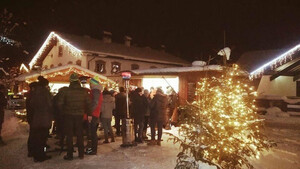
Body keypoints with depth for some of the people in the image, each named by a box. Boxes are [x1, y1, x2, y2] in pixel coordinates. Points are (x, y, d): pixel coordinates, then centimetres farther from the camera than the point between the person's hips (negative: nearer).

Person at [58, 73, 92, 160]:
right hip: (79, 115, 2)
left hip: (68, 115, -2)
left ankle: (69, 155, 13)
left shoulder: (66, 91, -9)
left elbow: (60, 103, -8)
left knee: (69, 135, 8)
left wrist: (63, 111, 9)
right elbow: (89, 103, -2)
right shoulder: (83, 91, -4)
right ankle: (81, 154, 19)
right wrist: (89, 114, 6)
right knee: (80, 135, 12)